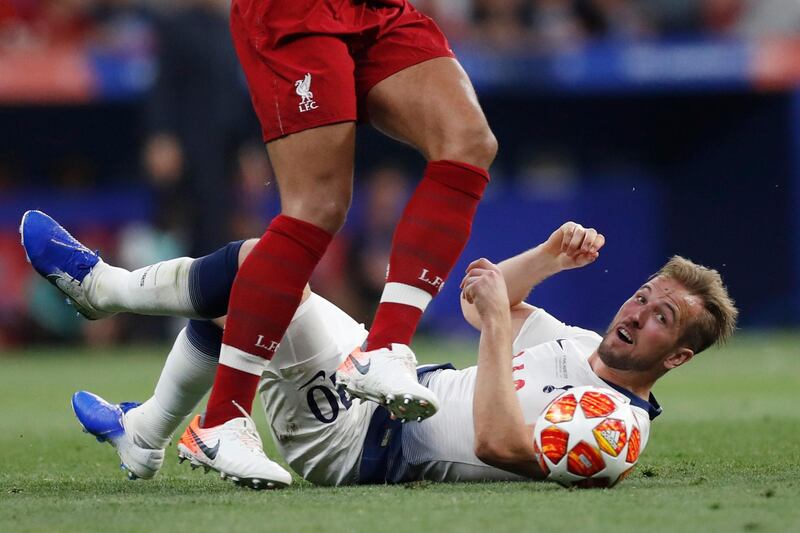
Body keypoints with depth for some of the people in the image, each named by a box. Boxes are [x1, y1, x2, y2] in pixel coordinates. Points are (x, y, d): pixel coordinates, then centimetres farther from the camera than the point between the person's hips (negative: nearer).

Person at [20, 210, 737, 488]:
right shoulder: (580, 347, 9)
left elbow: (499, 443, -34)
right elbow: (479, 302, 20)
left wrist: (499, 324, -29)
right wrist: (551, 255, 4)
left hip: (350, 443, -9)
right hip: (384, 380, 9)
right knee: (232, 297, 23)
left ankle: (101, 284, 11)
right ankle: (145, 437, 40)